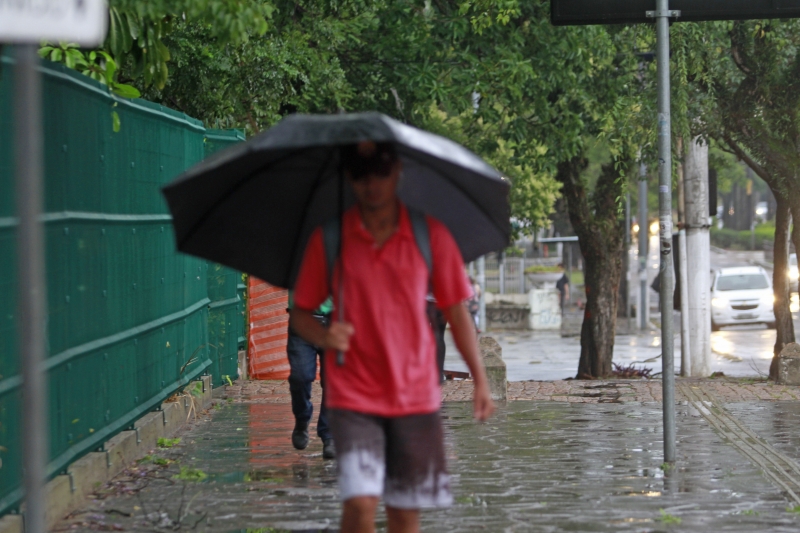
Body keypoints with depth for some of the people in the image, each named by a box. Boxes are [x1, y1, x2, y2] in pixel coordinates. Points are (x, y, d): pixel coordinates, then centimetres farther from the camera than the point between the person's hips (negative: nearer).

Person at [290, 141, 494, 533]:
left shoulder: (430, 234, 2)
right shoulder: (328, 239, -1)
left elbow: (456, 311, 7)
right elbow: (300, 313, 6)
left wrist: (480, 380, 0)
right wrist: (324, 337, -16)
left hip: (416, 395, 1)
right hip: (353, 397, -1)